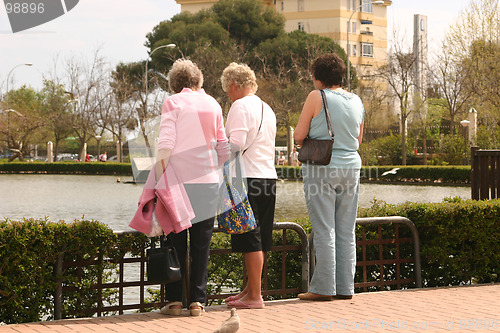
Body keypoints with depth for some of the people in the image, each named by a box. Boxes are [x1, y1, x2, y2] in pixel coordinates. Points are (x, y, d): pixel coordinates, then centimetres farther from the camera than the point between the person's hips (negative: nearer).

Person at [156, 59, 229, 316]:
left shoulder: (172, 103, 0)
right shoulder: (212, 104, 12)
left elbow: (166, 144, -9)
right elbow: (223, 147, 13)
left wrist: (160, 179, -6)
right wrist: (225, 175, 24)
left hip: (179, 180, -3)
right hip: (208, 182, 3)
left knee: (176, 244, 4)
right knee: (201, 245, 6)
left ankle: (174, 300, 3)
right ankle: (197, 300, 5)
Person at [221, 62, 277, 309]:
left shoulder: (240, 106, -8)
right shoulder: (267, 109, 18)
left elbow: (236, 143, -19)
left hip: (247, 177, -9)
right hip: (268, 175, 9)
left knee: (250, 240, -6)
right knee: (258, 239, 13)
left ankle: (254, 296, -5)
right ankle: (250, 289, 22)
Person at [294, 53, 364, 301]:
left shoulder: (317, 97, -7)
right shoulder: (357, 101, 10)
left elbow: (299, 136, -5)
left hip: (322, 169, -5)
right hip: (351, 167, 5)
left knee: (324, 231, -3)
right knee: (346, 231, 9)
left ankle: (323, 288, -2)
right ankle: (345, 287, 11)